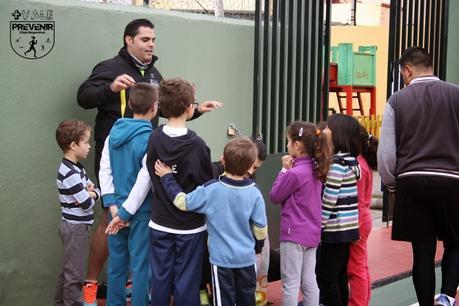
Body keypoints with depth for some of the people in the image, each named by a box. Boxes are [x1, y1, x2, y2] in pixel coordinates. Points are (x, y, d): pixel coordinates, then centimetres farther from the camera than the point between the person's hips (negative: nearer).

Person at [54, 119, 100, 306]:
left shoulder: (75, 168, 10)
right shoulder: (71, 174, -21)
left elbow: (97, 190, 10)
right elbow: (87, 204, -22)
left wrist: (91, 193, -12)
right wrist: (90, 195, -1)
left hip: (73, 226, 10)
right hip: (76, 227, -10)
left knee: (67, 270, 19)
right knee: (75, 274, -4)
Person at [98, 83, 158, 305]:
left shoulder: (114, 133, 3)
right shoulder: (150, 139, -16)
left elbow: (104, 171, 1)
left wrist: (113, 205, -2)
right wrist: (127, 212, -7)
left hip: (118, 210, 6)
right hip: (141, 212, -6)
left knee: (117, 264, 15)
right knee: (141, 266, 4)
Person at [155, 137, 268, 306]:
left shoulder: (210, 190, -15)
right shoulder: (254, 194, -12)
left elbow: (183, 202, -3)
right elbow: (261, 231, -5)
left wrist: (167, 177, 8)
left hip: (222, 258, -1)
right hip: (246, 258, 1)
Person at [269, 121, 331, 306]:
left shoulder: (294, 173, -19)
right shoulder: (315, 170, 5)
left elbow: (274, 197, -7)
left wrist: (284, 170, -4)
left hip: (294, 234, -8)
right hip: (312, 233, 8)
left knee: (291, 283, -1)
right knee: (309, 282, 12)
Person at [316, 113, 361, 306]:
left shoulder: (336, 163, -17)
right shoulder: (351, 160, 10)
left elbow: (329, 200, -19)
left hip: (335, 228, -9)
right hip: (348, 227, 9)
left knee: (325, 276, -1)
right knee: (339, 275, 15)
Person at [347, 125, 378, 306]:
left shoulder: (357, 167, -18)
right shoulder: (363, 163, 10)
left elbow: (357, 202, -20)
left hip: (356, 223, -10)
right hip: (362, 221, 10)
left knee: (355, 269, -3)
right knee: (361, 267, 16)